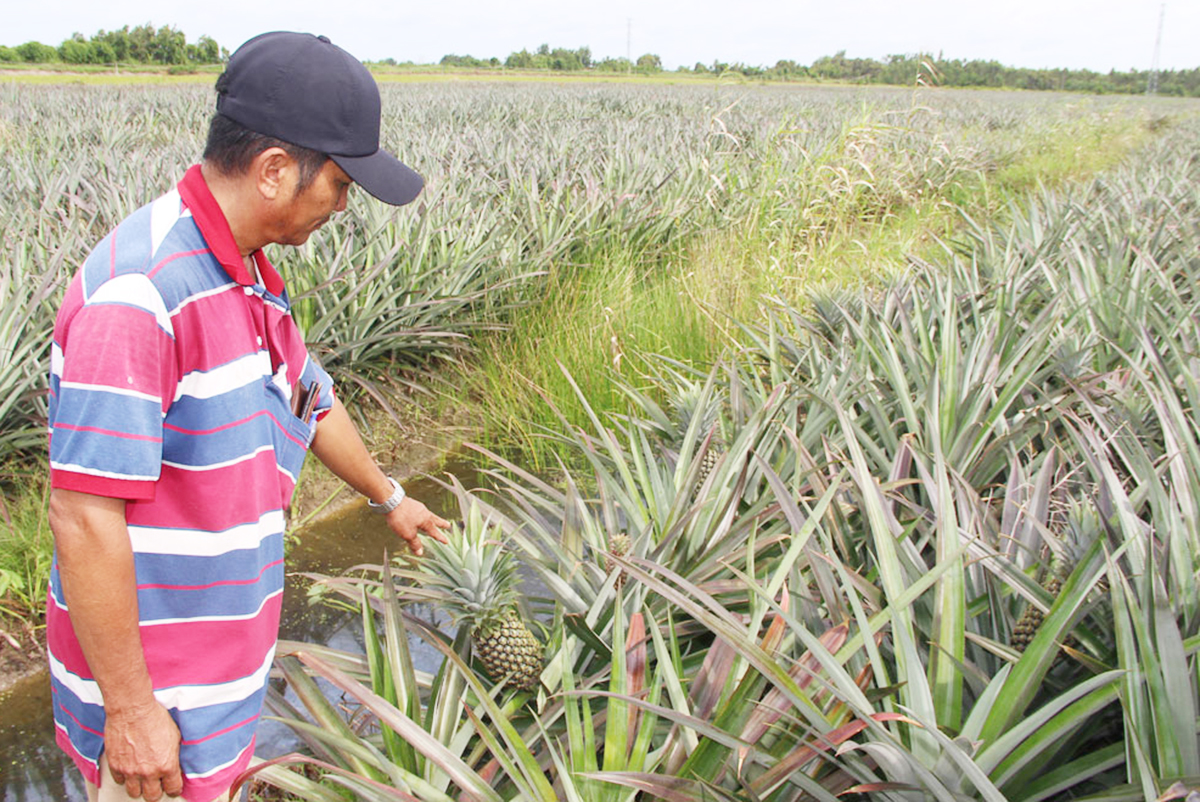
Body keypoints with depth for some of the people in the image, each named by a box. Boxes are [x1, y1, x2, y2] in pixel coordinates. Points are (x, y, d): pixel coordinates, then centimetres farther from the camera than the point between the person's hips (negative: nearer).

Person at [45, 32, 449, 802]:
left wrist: (389, 496, 34)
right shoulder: (140, 292, -27)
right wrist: (131, 707, -21)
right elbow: (83, 516, -28)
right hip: (151, 690, -9)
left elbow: (310, 399, 21)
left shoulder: (249, 279, 4)